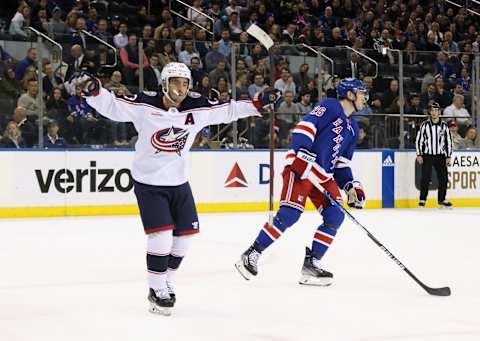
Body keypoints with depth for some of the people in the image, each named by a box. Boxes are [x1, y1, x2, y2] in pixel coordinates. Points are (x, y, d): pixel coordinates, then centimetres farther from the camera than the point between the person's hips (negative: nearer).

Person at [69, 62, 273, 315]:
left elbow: (227, 111, 5)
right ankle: (156, 291, 3)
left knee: (185, 233, 10)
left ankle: (167, 282, 29)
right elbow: (112, 106, -18)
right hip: (149, 182, -6)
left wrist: (258, 104, 2)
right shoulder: (144, 105, -17)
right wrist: (92, 89, -34)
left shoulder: (197, 108, -5)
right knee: (161, 235, -13)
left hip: (179, 182, 6)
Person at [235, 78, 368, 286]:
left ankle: (311, 263, 2)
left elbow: (342, 164, 23)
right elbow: (304, 127, -17)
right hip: (301, 166, -9)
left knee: (335, 216, -4)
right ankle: (251, 255, -11)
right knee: (289, 214, -19)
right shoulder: (329, 107, -4)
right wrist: (303, 153, -29)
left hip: (323, 175, 9)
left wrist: (351, 186, 9)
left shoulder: (352, 128, 21)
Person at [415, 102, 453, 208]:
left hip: (440, 156, 2)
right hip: (427, 156, -2)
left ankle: (442, 200, 13)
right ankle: (422, 200, -1)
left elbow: (449, 141, 9)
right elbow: (419, 140, 0)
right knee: (426, 178, -9)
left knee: (443, 178, 0)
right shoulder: (425, 125, -1)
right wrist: (419, 155, -6)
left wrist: (448, 157, 4)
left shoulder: (444, 126, 5)